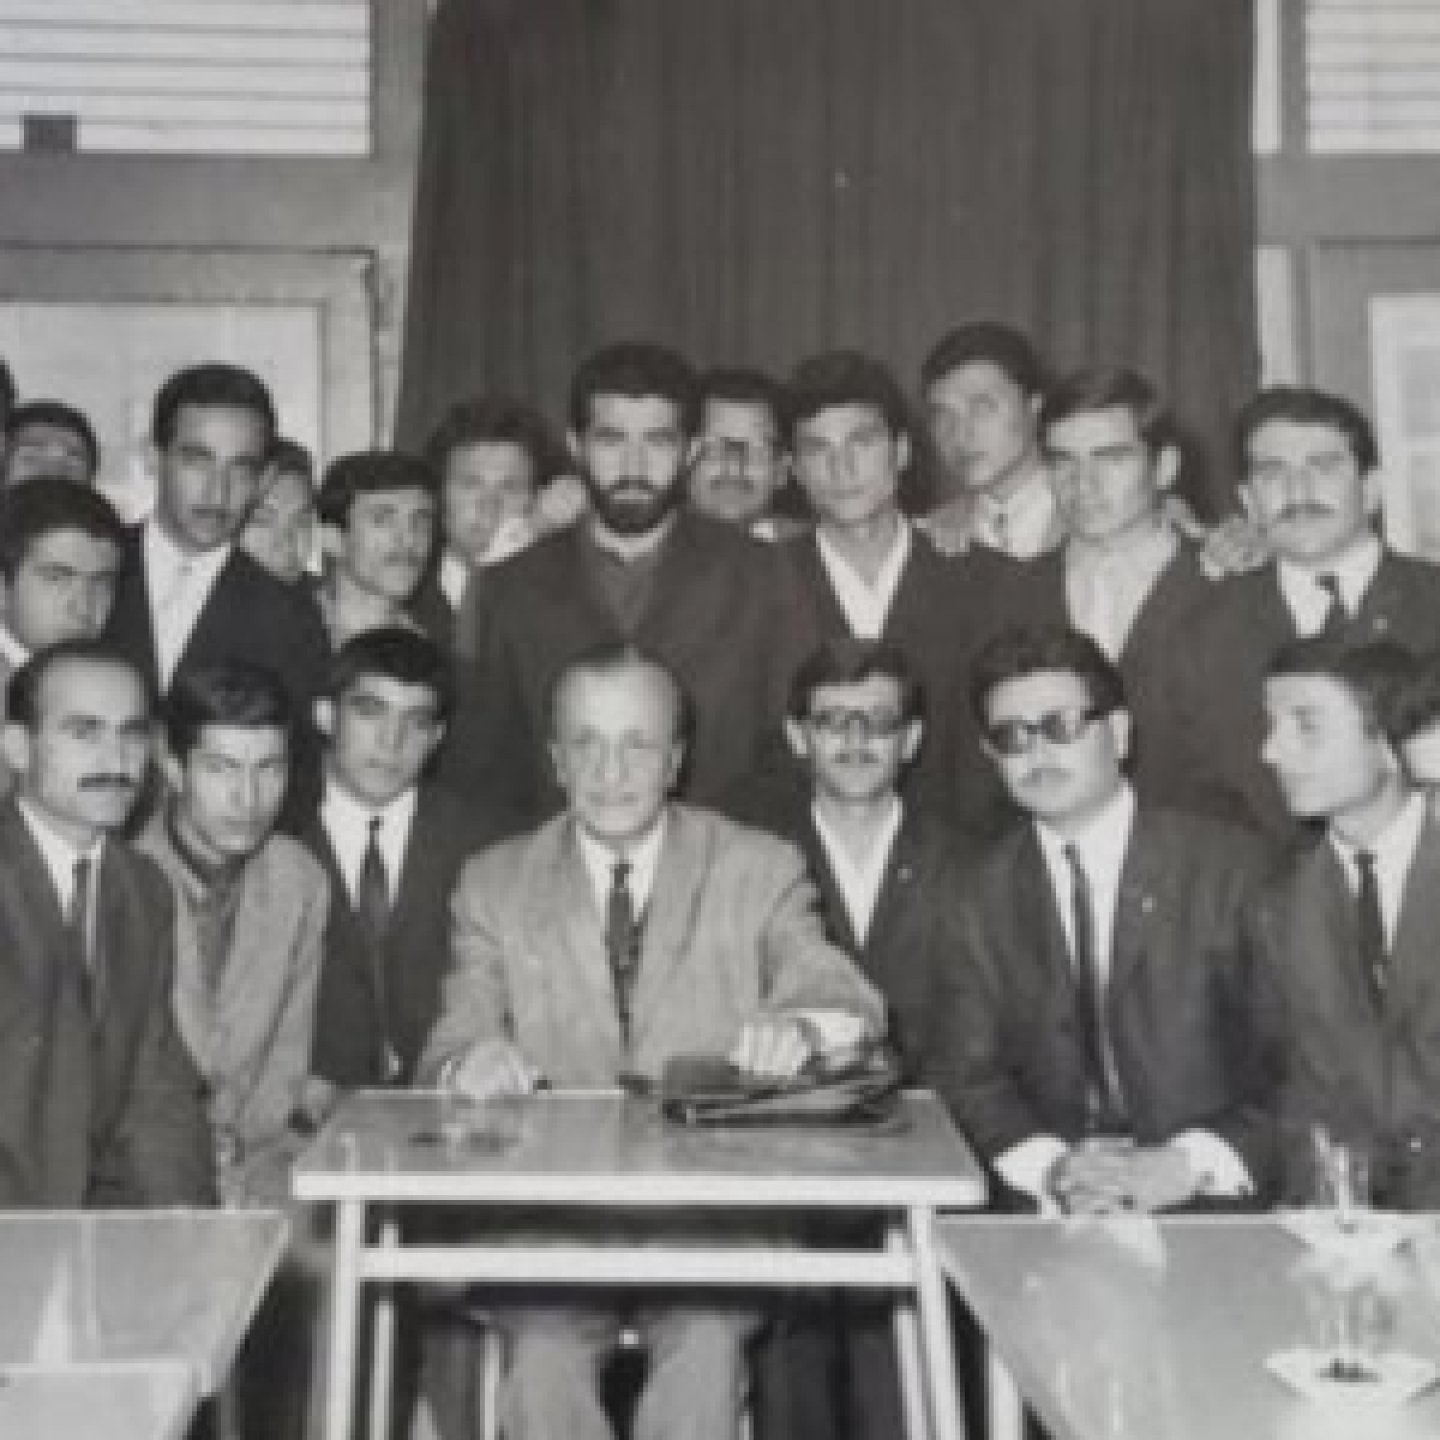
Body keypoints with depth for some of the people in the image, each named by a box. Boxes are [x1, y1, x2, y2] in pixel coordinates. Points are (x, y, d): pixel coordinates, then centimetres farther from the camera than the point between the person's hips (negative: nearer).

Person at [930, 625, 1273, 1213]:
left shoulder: (1229, 866, 0)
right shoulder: (984, 896, 11)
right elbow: (967, 1071, 6)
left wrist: (1187, 1166, -16)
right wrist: (1050, 1166, -13)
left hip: (1213, 1206, -1)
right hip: (1046, 1208, 2)